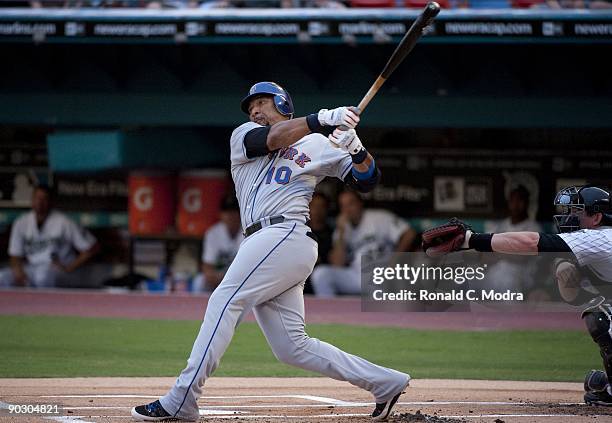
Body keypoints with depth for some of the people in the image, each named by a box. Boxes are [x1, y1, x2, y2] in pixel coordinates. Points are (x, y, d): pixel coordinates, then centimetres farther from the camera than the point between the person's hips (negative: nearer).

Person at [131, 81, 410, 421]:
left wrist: (356, 148, -11)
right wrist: (323, 119, -17)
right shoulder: (243, 137, 21)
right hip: (264, 245, 6)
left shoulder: (318, 145, 13)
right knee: (292, 348, 1)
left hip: (287, 236, -6)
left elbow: (368, 180, 10)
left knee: (225, 300, -18)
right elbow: (274, 137, -2)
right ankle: (385, 383, 8)